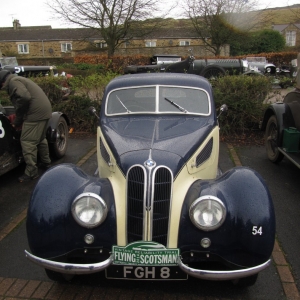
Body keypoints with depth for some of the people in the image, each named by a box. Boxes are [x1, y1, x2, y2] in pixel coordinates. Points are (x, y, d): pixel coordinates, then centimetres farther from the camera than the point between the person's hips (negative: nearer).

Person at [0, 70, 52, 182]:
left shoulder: (13, 82, -5)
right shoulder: (19, 80, 26)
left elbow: (24, 97, -22)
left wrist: (18, 118, -9)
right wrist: (17, 122, 21)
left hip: (36, 113, -10)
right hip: (45, 110, 10)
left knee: (27, 142, -6)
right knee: (41, 139, 24)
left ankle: (31, 172, -2)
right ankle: (46, 162, 37)